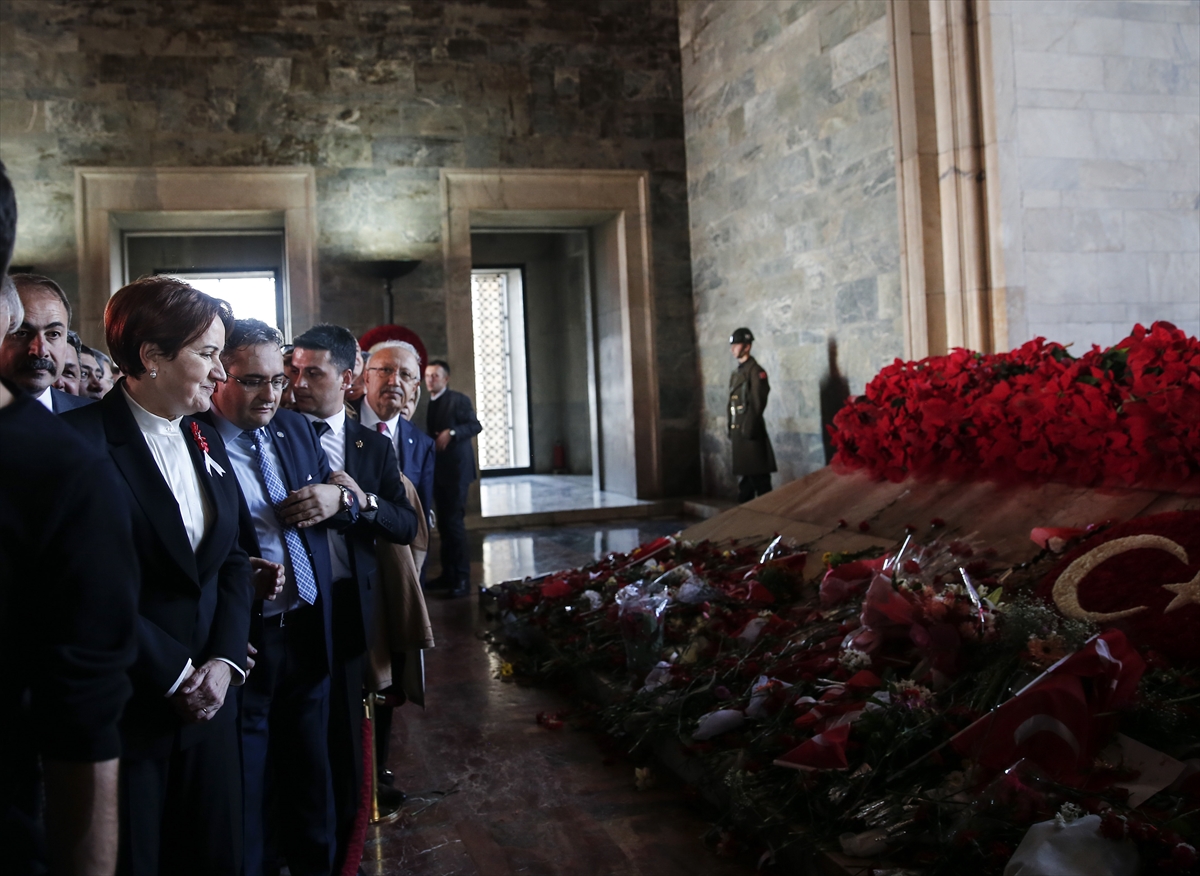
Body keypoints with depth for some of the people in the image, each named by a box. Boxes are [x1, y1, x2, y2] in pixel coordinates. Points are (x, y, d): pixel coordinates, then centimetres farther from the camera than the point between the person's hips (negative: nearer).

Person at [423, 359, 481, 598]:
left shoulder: (458, 400, -6)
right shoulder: (429, 404, 15)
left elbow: (475, 425, -14)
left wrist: (451, 433, -26)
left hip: (456, 468, -7)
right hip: (437, 470, 8)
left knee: (454, 521, -10)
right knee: (443, 523, 10)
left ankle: (462, 578, -7)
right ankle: (448, 574, 17)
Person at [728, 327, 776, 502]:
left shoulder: (755, 371, -8)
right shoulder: (735, 373, 18)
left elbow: (758, 402, -15)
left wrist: (749, 428, -19)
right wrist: (731, 430, 14)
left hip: (750, 430, -9)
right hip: (738, 430, 9)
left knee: (758, 476, -5)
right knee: (743, 475, 12)